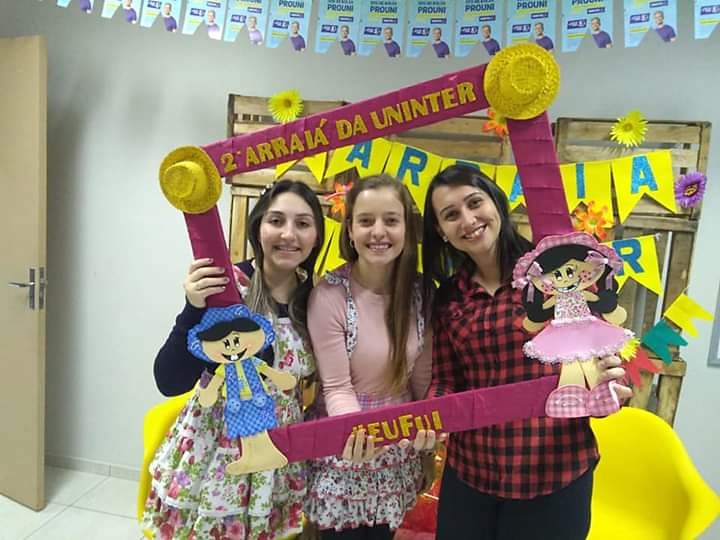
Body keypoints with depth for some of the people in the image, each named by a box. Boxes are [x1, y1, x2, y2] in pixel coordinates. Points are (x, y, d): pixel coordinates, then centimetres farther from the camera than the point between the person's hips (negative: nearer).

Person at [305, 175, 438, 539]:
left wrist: (433, 432, -3)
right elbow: (337, 389, -17)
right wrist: (357, 432, -33)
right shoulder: (329, 295, -21)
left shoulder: (419, 291, -6)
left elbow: (422, 378, 0)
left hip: (402, 453, 4)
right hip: (348, 452, -4)